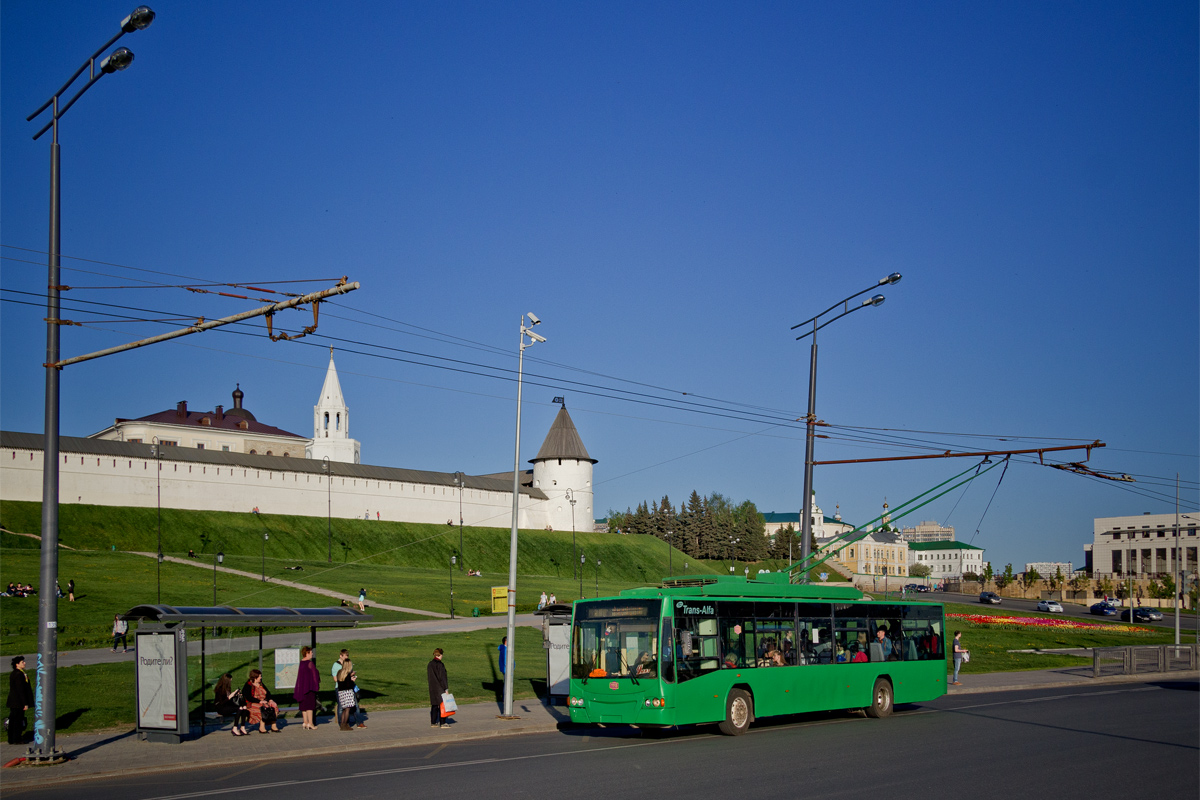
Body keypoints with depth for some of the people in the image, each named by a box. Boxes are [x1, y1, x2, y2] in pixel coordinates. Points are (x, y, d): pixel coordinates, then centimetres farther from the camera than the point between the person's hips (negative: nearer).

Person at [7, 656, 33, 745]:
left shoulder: (12, 674, 12)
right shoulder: (19, 674, -19)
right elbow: (21, 690, -21)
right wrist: (25, 704, -18)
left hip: (13, 702, 10)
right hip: (19, 703, -10)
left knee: (12, 720, 13)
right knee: (18, 720, -2)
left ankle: (11, 739, 19)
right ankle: (17, 739, 4)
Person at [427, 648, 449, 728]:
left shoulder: (430, 664, 7)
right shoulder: (440, 665, -16)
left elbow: (429, 676, 13)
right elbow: (442, 677, -17)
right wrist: (446, 689, -12)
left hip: (432, 688, 7)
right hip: (440, 688, -7)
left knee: (434, 705, 12)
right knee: (442, 705, -1)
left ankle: (433, 723, 14)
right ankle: (442, 723, -1)